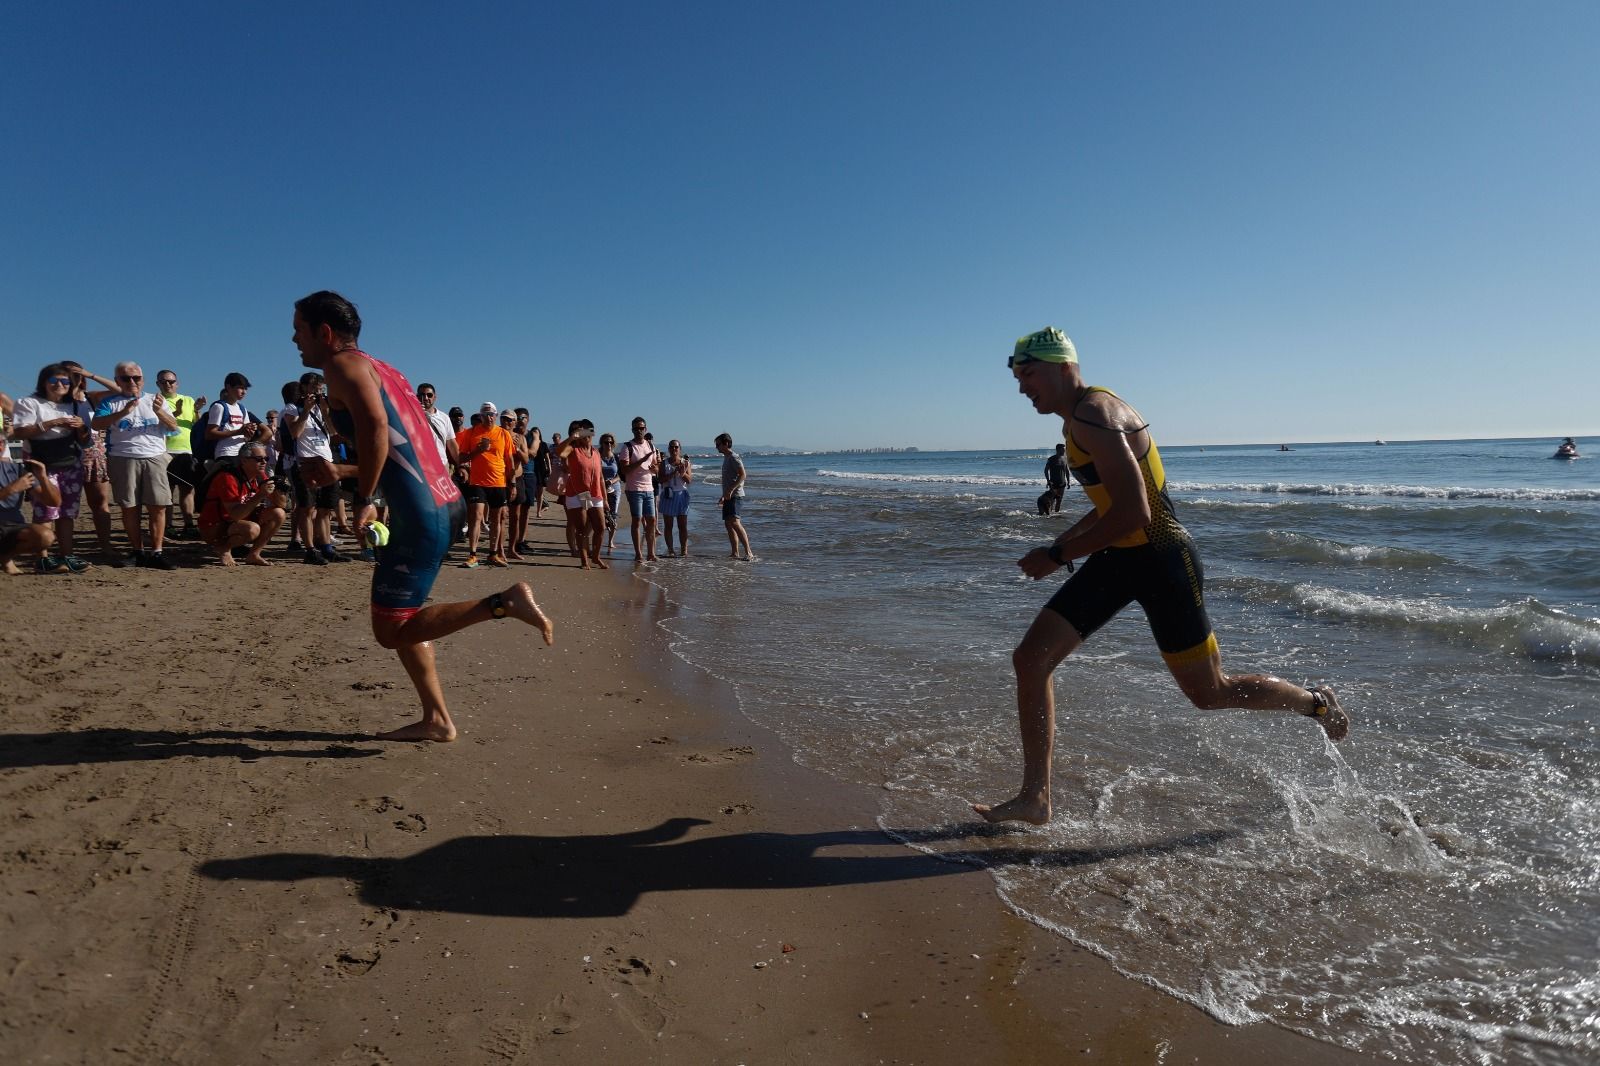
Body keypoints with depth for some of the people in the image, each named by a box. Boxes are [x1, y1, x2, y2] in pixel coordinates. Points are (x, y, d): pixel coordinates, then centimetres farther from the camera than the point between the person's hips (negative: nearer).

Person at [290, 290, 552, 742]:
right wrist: (340, 472, 31)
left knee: (391, 630, -1)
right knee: (399, 618, 20)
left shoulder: (343, 364, -4)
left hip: (420, 515, -10)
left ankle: (503, 602, -12)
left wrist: (363, 500, -16)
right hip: (445, 502, 10)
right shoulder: (381, 369, 24)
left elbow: (375, 426, -24)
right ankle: (436, 719, 21)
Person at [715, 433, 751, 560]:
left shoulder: (734, 457, -10)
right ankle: (735, 553, 12)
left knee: (734, 522, -21)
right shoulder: (726, 458, 21)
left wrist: (730, 490, -25)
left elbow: (742, 475, -20)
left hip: (735, 495, -10)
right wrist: (724, 496, 27)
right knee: (728, 524, 9)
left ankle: (748, 553, -24)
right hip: (729, 496, 10)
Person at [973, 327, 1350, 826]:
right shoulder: (1077, 421, 11)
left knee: (1210, 694, 8)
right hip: (1119, 558, 9)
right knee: (1030, 659, -2)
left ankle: (1317, 703, 37)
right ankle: (1034, 799, 6)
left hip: (1160, 559, -9)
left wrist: (1058, 557, -20)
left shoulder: (1094, 415, -21)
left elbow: (1132, 513, -28)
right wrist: (1058, 544, 10)